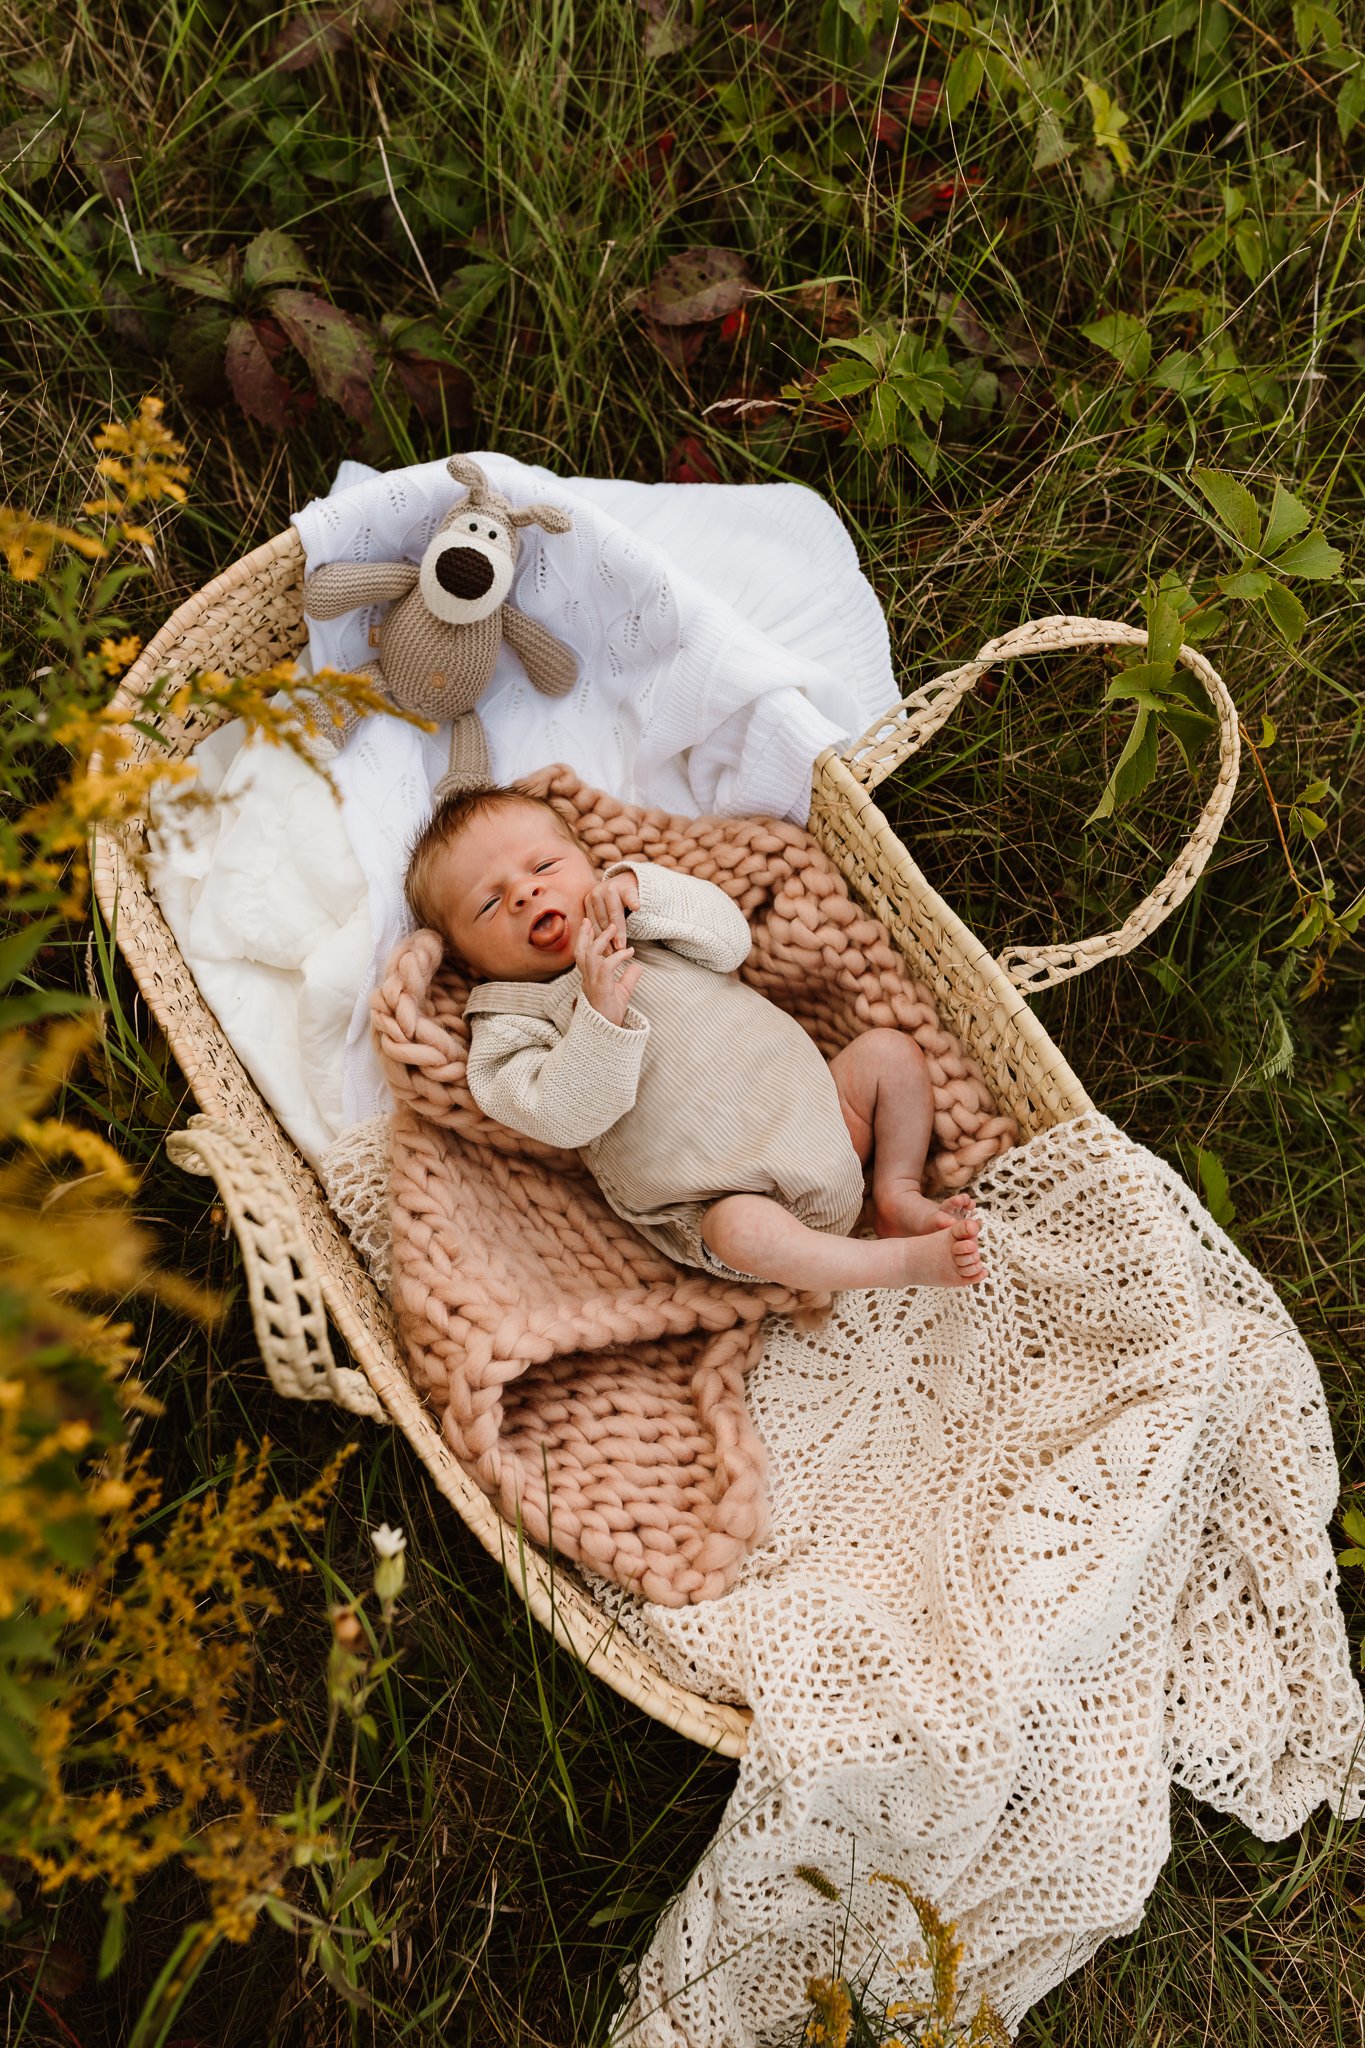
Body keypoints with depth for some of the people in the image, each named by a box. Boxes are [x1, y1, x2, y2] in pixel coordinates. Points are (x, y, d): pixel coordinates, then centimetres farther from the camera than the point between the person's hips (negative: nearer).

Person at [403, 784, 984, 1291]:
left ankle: (899, 1194, 5)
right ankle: (906, 1261, -21)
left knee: (891, 1050, -1)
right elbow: (566, 1118, -20)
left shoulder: (631, 926, 13)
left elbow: (728, 940, -4)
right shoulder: (507, 1030, -3)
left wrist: (637, 889, -16)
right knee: (742, 1228, -35)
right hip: (714, 1203, -6)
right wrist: (600, 1015, -32)